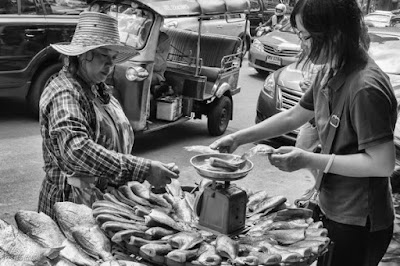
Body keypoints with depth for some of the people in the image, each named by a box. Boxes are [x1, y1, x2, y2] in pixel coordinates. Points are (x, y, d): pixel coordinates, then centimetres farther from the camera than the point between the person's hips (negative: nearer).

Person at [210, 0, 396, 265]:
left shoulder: (366, 87, -26)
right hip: (334, 211, 8)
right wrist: (238, 138, 9)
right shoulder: (330, 75, 2)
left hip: (359, 223, -8)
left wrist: (309, 160, -23)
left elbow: (382, 164, -26)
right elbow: (293, 116, 14)